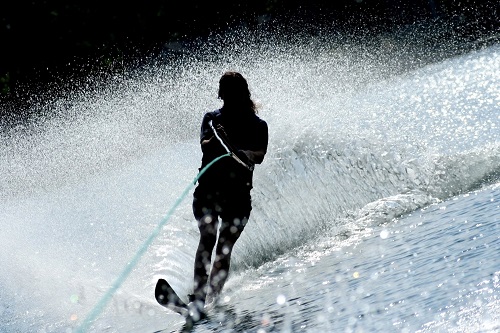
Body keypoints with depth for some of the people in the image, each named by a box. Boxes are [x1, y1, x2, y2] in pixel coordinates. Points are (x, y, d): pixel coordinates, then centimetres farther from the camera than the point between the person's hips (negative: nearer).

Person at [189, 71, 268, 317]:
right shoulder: (212, 119, 12)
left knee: (224, 248, -10)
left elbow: (260, 156, -9)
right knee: (207, 238, -18)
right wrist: (215, 141, -32)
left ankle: (212, 299, -11)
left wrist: (241, 151, -31)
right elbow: (204, 145, -8)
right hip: (208, 189, 0)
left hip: (238, 194, 0)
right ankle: (198, 295, -27)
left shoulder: (258, 125, 9)